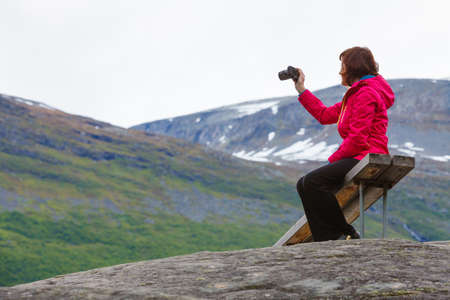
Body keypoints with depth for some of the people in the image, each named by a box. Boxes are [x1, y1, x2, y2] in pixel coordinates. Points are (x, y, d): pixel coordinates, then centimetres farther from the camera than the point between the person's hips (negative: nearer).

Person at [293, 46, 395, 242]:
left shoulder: (366, 94, -11)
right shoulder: (356, 93, 23)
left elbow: (357, 139, -19)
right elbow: (325, 115, 24)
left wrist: (333, 159, -8)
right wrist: (301, 89, 26)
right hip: (356, 158, 11)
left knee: (313, 182, -24)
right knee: (304, 184, 3)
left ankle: (346, 234, -16)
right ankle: (327, 241, -5)